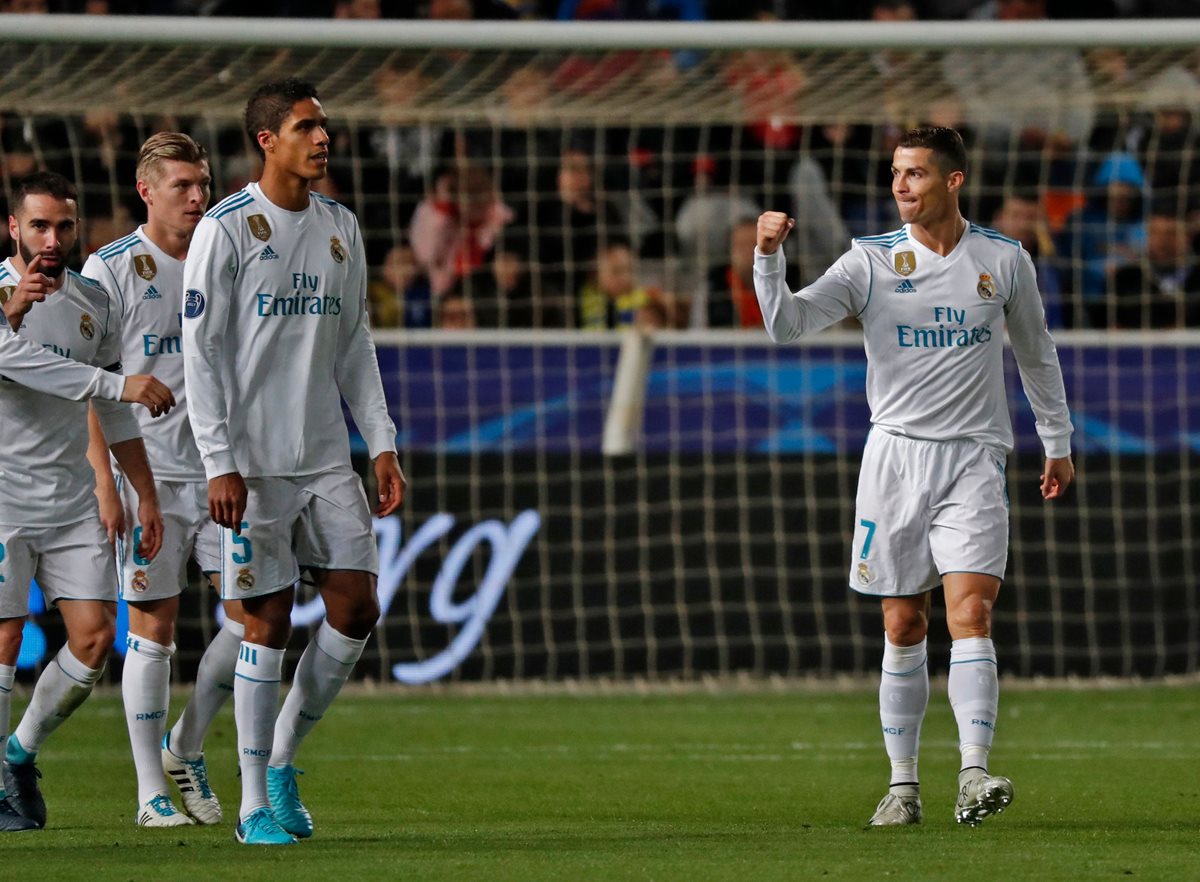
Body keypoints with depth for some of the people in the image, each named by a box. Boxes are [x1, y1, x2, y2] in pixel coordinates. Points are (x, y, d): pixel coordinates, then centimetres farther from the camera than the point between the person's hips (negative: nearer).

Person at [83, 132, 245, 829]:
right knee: (153, 627, -2)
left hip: (220, 470, 4)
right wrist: (104, 480, -12)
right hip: (147, 471, -4)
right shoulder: (112, 269, -3)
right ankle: (152, 792, 5)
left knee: (251, 612, -4)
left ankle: (187, 747, 16)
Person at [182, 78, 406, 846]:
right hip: (255, 464, -6)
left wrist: (383, 444, 9)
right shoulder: (226, 229, -7)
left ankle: (283, 758, 18)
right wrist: (220, 463, -15)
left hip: (327, 459, 6)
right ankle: (256, 804, 4)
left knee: (356, 611, -1)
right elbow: (201, 351, -9)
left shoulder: (341, 228, 12)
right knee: (269, 623, -4)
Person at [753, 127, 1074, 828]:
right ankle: (903, 784, 10)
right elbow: (787, 324, -8)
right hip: (896, 453, 1)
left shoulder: (1005, 261, 4)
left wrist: (1058, 443, 22)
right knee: (904, 627, 3)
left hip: (973, 456, -1)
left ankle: (975, 775, -22)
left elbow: (1036, 353, 18)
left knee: (970, 612, -15)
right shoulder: (871, 262, 0)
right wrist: (769, 257, -25)